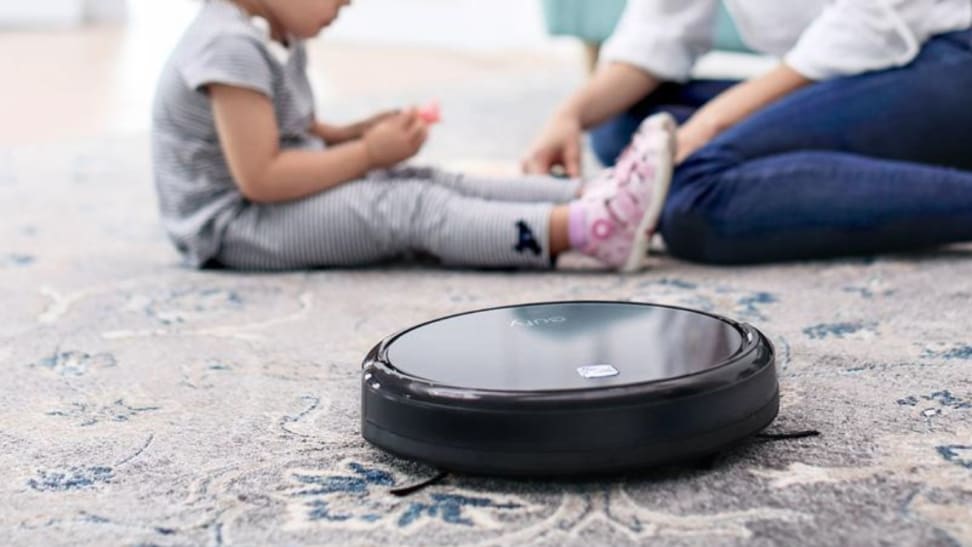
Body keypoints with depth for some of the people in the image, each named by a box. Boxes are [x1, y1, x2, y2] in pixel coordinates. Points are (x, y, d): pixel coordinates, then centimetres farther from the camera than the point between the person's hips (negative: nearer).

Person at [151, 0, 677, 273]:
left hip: (286, 199, 10)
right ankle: (585, 228, -38)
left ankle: (590, 195, -21)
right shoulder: (230, 48, -23)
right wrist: (367, 153, -19)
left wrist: (356, 134, 0)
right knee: (407, 206, -25)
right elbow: (258, 178, -27)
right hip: (234, 224, -10)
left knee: (432, 181, -7)